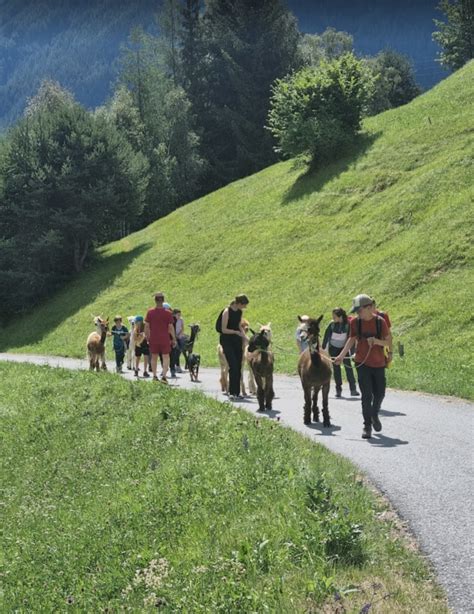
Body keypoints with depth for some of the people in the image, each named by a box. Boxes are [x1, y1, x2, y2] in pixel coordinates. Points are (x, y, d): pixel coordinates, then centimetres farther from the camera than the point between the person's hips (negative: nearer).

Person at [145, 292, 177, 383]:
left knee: (154, 357, 14)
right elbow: (171, 327, -6)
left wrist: (147, 338, 9)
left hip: (153, 339, 2)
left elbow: (146, 326, -2)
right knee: (166, 357, 5)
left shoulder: (150, 312, -3)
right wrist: (174, 339, 2)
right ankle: (164, 376, -7)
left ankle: (154, 376, 16)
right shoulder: (168, 313, -8)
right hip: (165, 339, -2)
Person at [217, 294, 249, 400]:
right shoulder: (227, 312, -15)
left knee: (238, 367, 5)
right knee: (233, 366, -14)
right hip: (227, 341, -7)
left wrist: (244, 336, 4)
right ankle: (231, 392, -9)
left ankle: (237, 392, 11)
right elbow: (223, 329, -15)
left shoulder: (239, 312, 6)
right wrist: (236, 332, -21)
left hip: (237, 340, 7)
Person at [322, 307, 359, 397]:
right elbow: (326, 336, -2)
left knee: (348, 367, -9)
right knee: (336, 368, 3)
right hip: (333, 349, 1)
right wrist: (323, 349, 0)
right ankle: (338, 390, 9)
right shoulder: (332, 324, -12)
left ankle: (353, 389, -6)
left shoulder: (347, 325, -15)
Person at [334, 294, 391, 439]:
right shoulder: (355, 322, -3)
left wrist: (376, 341, -22)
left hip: (378, 363, 0)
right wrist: (341, 355, -2)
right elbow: (351, 340, 6)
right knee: (366, 395, -6)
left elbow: (388, 342, -3)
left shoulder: (380, 321, -8)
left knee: (379, 394, 11)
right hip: (362, 363, 0)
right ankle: (367, 426, 0)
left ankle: (374, 415, 39)